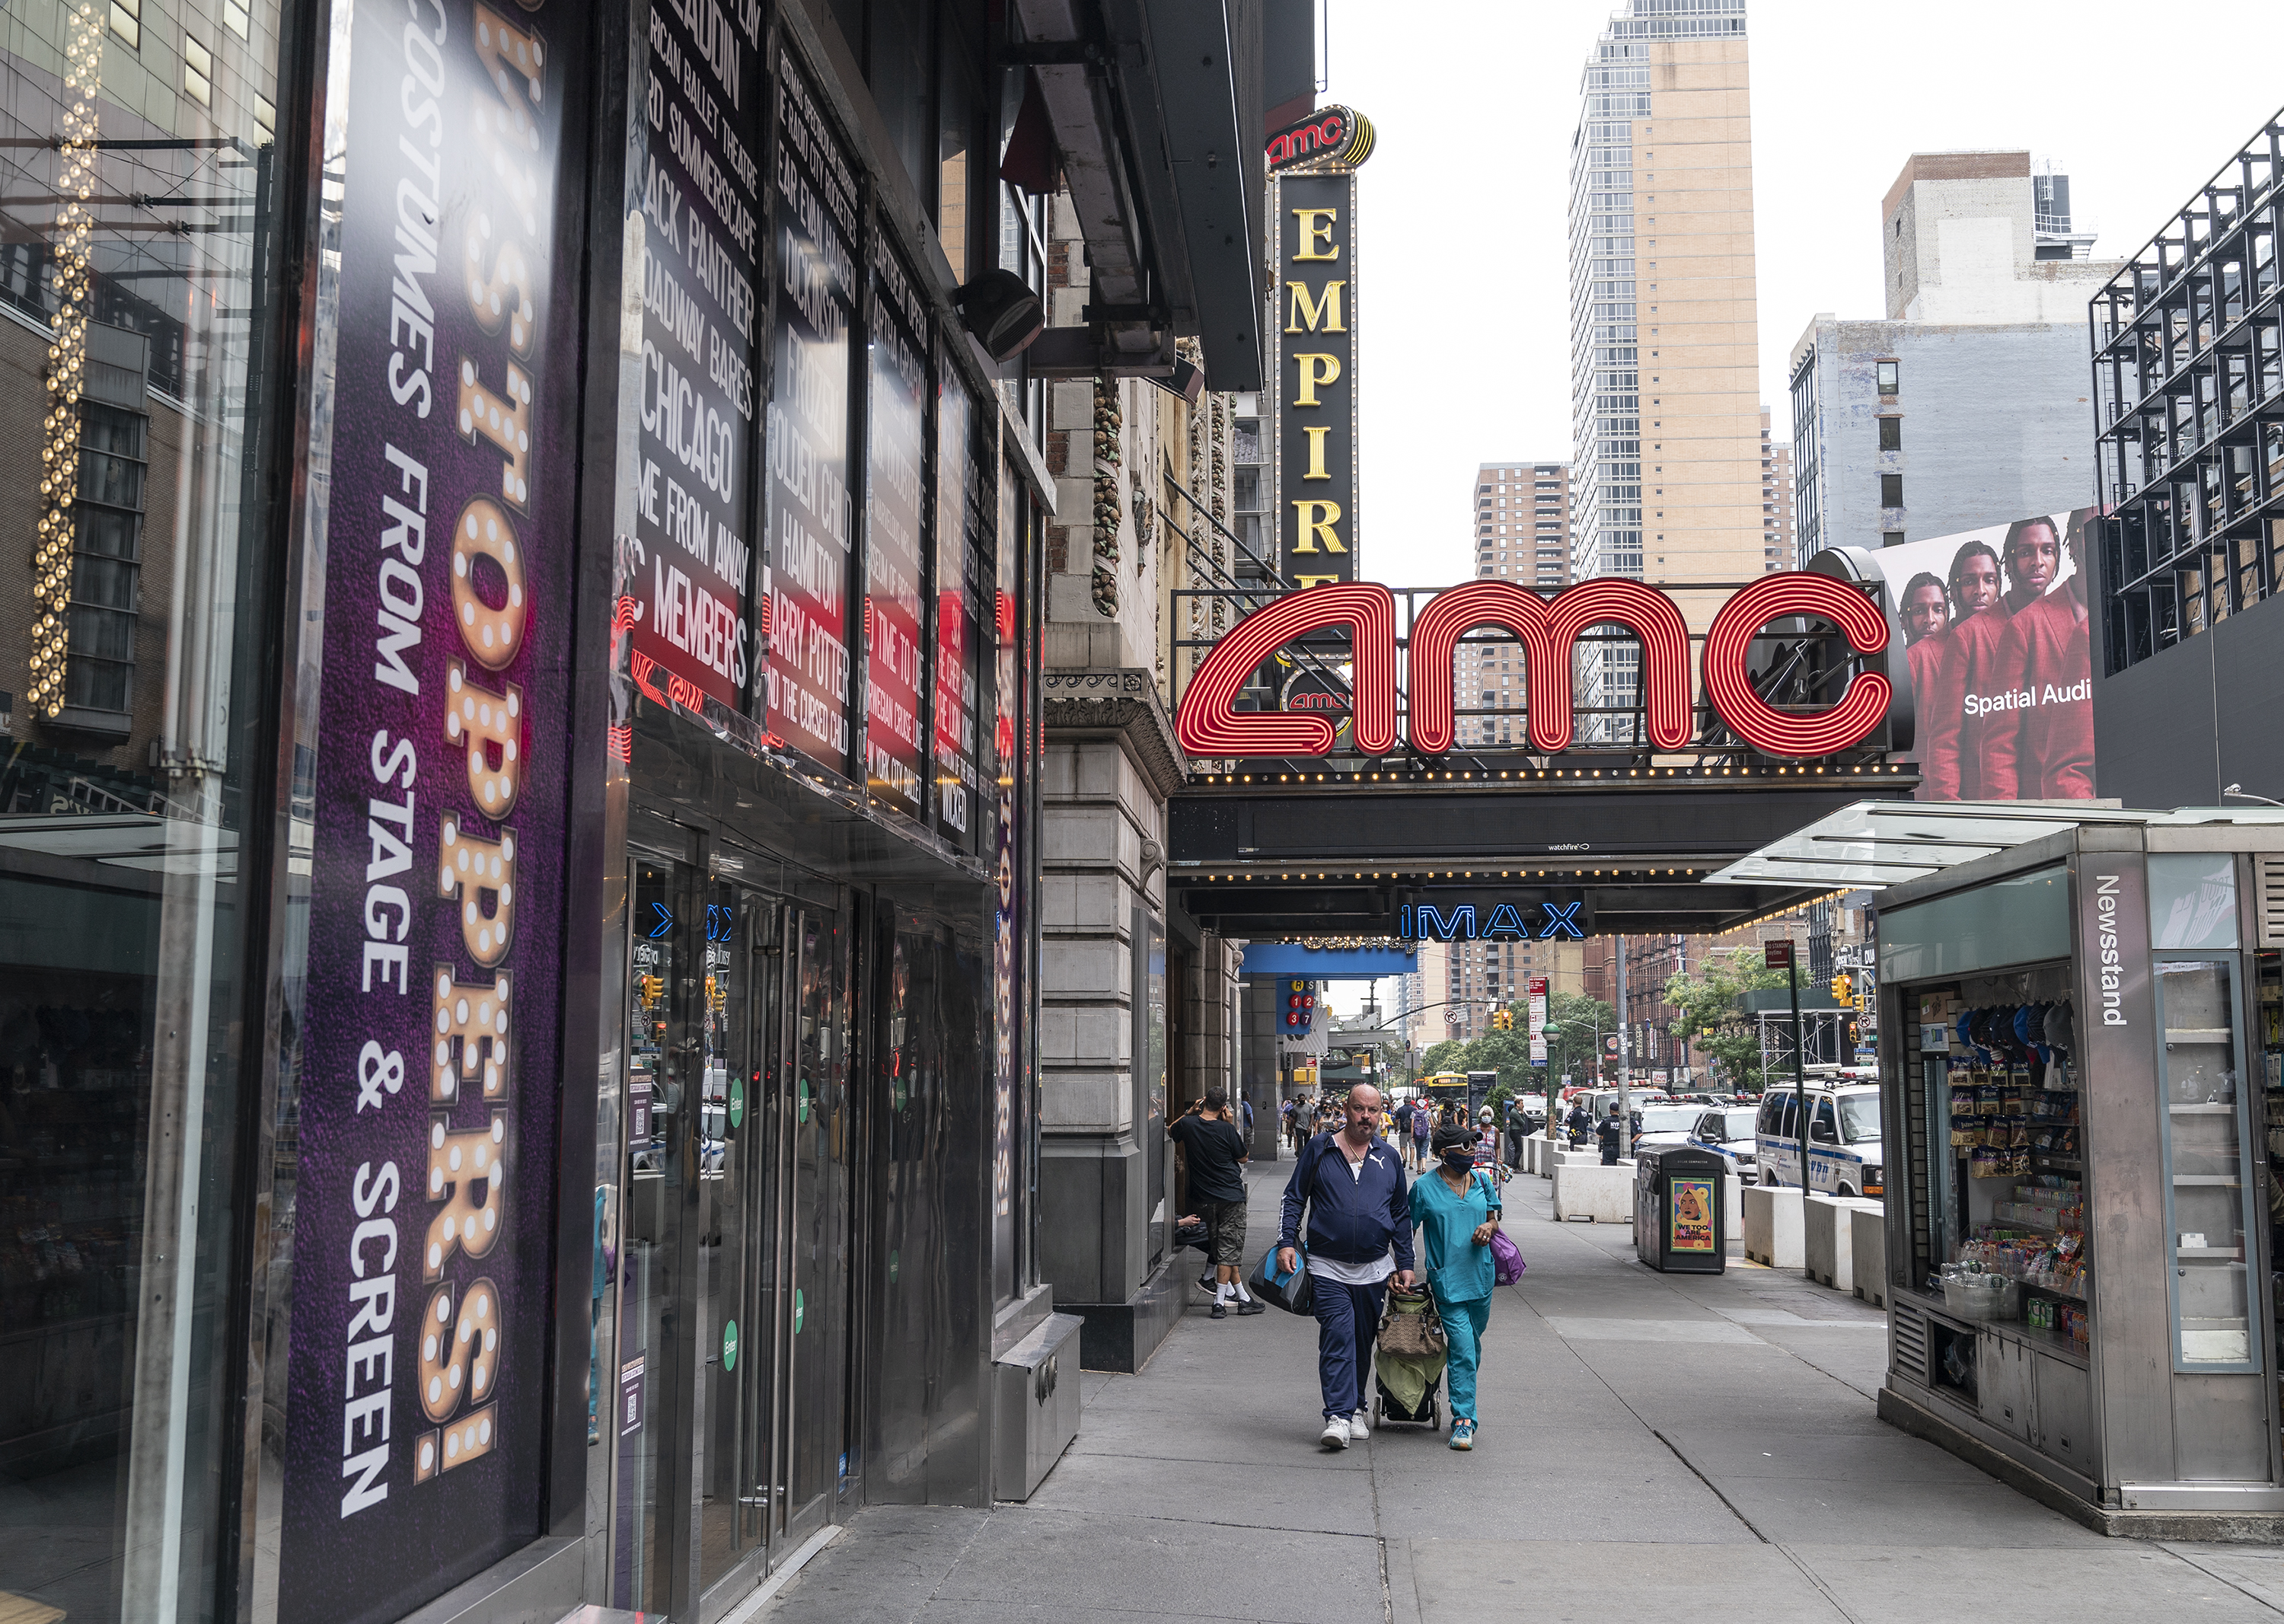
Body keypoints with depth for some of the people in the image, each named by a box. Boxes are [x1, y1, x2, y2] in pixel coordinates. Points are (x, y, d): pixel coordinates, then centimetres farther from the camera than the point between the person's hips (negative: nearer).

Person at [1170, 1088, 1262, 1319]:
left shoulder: (1188, 1124, -6)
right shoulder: (1226, 1129, -16)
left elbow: (1170, 1132, 17)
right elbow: (1243, 1157, -1)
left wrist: (1191, 1111, 14)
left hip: (1203, 1199, 5)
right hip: (1231, 1196, -4)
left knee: (1222, 1246, 15)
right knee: (1228, 1250, 0)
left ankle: (1242, 1297, 20)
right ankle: (1219, 1303, -3)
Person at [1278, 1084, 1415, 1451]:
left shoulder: (1388, 1158, 9)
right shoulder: (1319, 1150, 2)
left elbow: (1402, 1214, 16)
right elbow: (1294, 1198, 5)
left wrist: (1405, 1264, 13)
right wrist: (1287, 1242, -6)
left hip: (1374, 1269, 3)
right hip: (1328, 1267, -3)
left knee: (1363, 1342, 11)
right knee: (1338, 1338, -13)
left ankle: (1356, 1409, 25)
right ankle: (1338, 1416, -15)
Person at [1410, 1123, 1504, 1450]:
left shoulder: (1481, 1180, 7)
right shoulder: (1424, 1186, -5)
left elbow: (1494, 1217, 19)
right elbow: (1407, 1230, 0)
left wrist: (1488, 1228, -4)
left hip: (1481, 1275, 5)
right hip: (1447, 1279, -5)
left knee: (1472, 1344, 16)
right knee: (1462, 1349, -11)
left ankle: (1462, 1399, 38)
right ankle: (1463, 1420, -7)